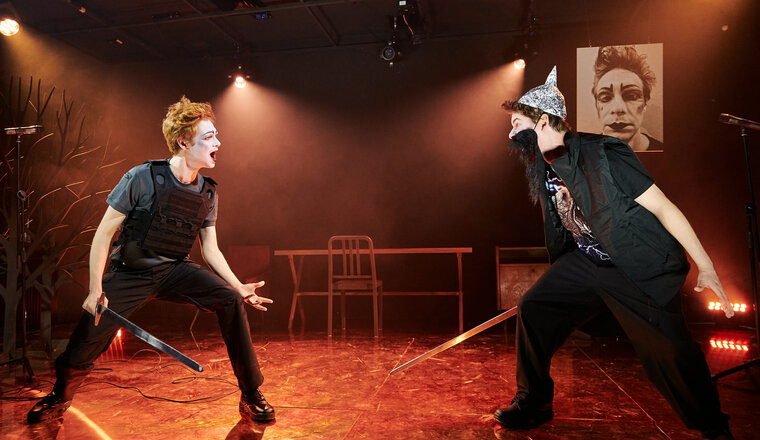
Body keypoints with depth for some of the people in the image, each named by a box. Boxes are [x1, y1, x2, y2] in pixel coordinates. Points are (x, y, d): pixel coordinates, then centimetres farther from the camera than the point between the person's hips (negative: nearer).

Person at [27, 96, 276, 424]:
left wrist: (239, 286, -7)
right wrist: (96, 290, -15)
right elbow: (104, 233, -11)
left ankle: (251, 395, -8)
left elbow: (210, 249, 5)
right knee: (86, 340, -4)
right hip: (130, 274, -2)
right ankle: (59, 398, 35)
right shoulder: (143, 178, -15)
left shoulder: (208, 192, -2)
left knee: (230, 299, -20)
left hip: (176, 271, 3)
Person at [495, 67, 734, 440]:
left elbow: (663, 207, -19)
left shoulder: (603, 154, -23)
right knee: (533, 308, -2)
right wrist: (562, 282, 21)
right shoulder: (543, 170, 0)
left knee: (669, 351, -10)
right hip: (586, 262, 7)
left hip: (642, 269, -6)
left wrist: (706, 268, -17)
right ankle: (533, 402, 16)